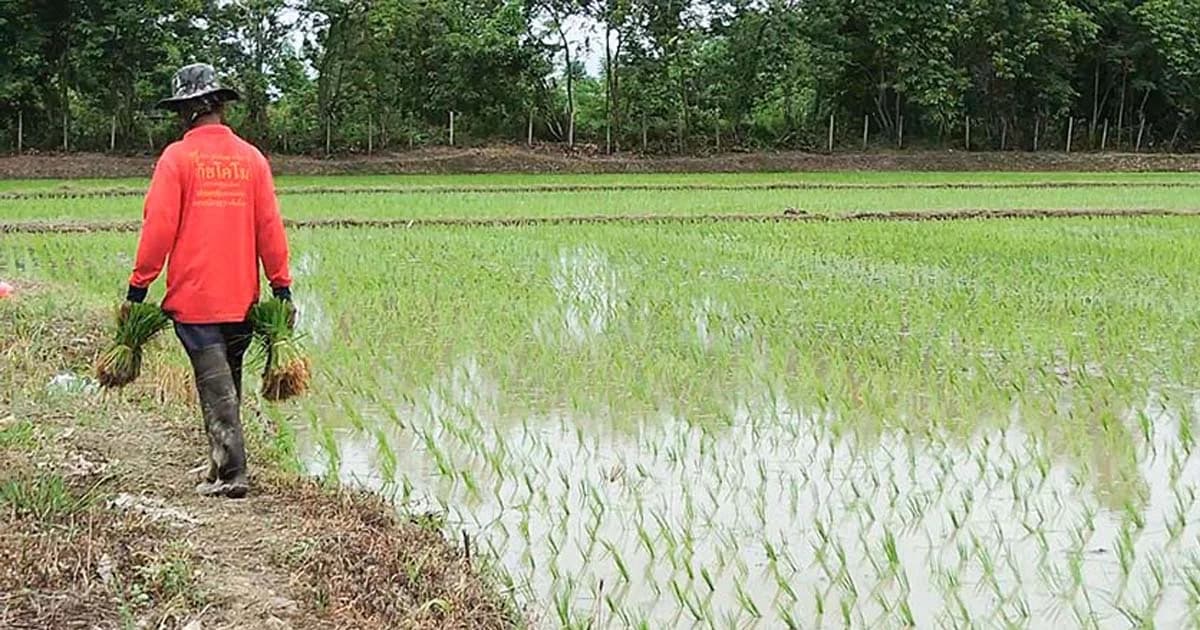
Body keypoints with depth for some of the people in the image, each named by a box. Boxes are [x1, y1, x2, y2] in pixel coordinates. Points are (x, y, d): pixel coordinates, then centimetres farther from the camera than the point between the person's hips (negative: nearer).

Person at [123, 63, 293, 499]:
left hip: (193, 297, -4)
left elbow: (158, 229, -9)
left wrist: (138, 288, -3)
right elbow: (270, 229, 4)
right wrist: (281, 287, 8)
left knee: (215, 386, -1)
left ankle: (231, 473, -4)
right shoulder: (251, 158, 5)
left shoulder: (177, 157, -6)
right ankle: (223, 463, 24)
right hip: (241, 297, 4)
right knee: (227, 382, 16)